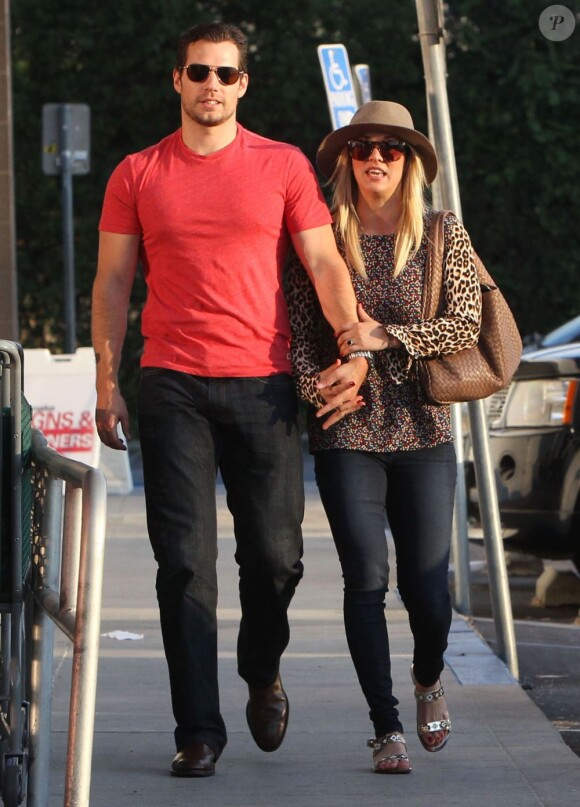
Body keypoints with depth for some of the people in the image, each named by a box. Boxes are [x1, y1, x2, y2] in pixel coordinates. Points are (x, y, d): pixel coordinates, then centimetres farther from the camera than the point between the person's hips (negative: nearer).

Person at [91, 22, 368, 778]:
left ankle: (262, 674, 33)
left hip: (263, 385, 0)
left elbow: (325, 263, 2)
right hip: (173, 388, 0)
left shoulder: (284, 167, 6)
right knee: (185, 561, -5)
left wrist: (353, 343, -13)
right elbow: (112, 282, 10)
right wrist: (107, 383, 3)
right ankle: (198, 730, -1)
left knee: (275, 555, 4)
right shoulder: (137, 176, 8)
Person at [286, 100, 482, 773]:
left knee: (426, 586, -2)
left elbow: (466, 324, -4)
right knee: (366, 583, -5)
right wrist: (317, 388, -12)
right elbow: (299, 331, 5)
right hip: (346, 436, 0)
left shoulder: (443, 236, 4)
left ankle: (428, 680, 31)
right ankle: (386, 728, 5)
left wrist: (387, 337, -14)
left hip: (422, 432, 0)